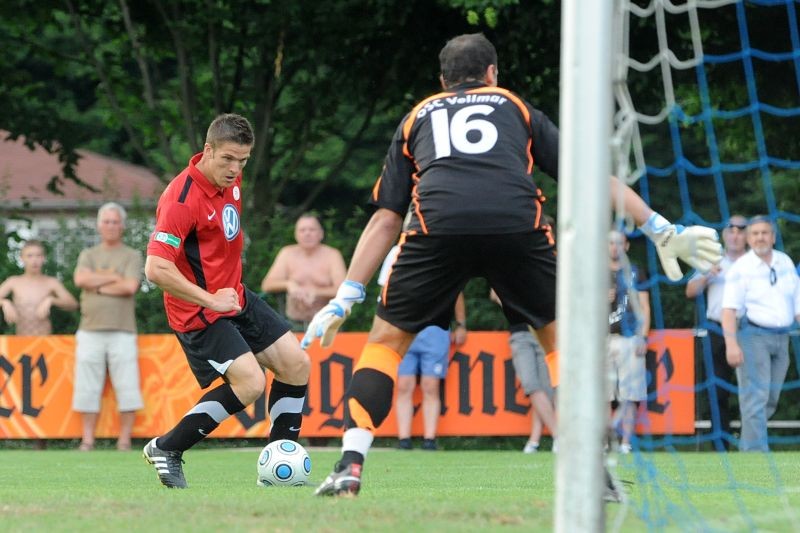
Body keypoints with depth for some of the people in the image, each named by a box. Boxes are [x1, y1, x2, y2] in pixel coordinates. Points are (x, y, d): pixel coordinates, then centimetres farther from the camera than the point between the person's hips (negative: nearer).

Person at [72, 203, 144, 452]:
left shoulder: (132, 256, 8)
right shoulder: (88, 255, 16)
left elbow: (130, 286, -10)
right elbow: (81, 279, -5)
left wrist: (98, 286, -4)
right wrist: (113, 277, -4)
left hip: (122, 332, -2)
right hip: (90, 331, 2)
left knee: (127, 387, -6)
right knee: (87, 389, 1)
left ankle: (124, 441, 0)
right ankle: (87, 441, 5)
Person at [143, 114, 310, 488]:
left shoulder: (229, 178, 4)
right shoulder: (182, 199, -24)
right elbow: (156, 269, -31)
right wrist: (210, 301, -25)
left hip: (234, 298, 9)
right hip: (198, 312, -9)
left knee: (296, 364, 3)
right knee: (250, 381, -21)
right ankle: (165, 449, -7)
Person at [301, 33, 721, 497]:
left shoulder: (417, 118, 33)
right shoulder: (515, 107, 32)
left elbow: (385, 220, 28)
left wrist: (346, 298, 30)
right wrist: (662, 231, 28)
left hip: (436, 223, 0)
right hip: (517, 223, 0)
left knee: (386, 341, 18)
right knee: (564, 339, 19)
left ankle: (351, 466, 3)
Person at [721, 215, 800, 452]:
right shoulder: (741, 268, -7)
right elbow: (729, 308, -13)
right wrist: (731, 343, -23)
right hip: (753, 335, -6)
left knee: (771, 398, 10)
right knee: (755, 398, -11)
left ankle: (747, 444, 26)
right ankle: (757, 452, -13)